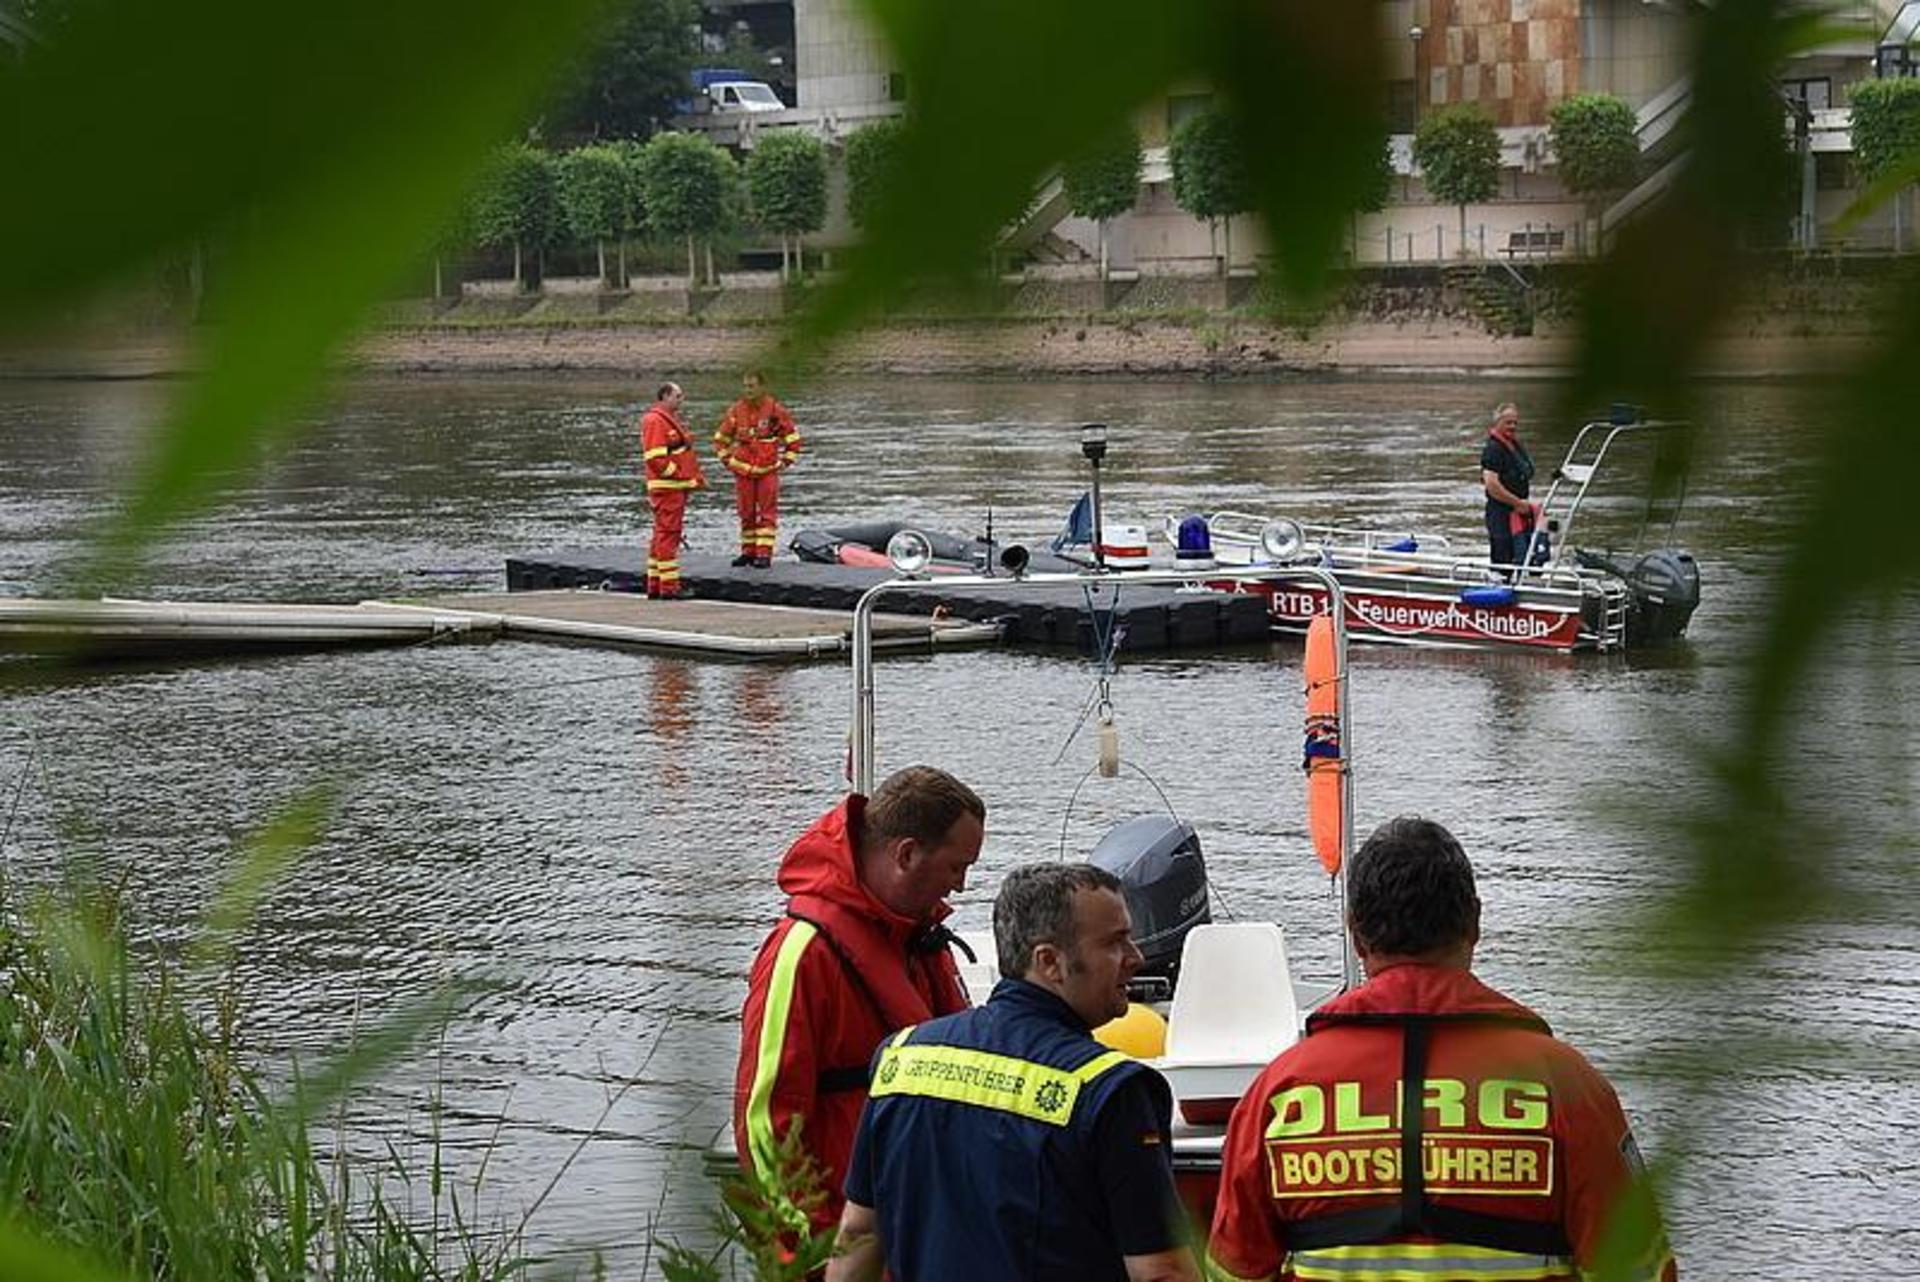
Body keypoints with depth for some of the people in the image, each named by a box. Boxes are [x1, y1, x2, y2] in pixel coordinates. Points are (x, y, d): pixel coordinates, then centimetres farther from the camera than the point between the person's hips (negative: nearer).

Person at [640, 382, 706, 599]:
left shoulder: (671, 419, 20)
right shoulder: (655, 421, -13)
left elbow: (684, 452, 27)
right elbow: (654, 458, -21)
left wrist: (695, 475, 14)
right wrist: (679, 474, -17)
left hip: (677, 486, 11)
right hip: (666, 487, -11)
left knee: (663, 535, 13)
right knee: (668, 534, -10)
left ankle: (655, 586, 17)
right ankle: (669, 587, -10)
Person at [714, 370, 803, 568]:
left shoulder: (775, 410, -4)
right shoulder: (736, 412, 4)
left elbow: (793, 436, 6)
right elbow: (720, 439, 17)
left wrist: (785, 461, 1)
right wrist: (727, 461, 9)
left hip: (768, 470, -3)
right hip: (743, 470, 3)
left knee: (767, 513, -5)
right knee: (746, 513, 8)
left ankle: (764, 553, -6)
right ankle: (748, 551, 16)